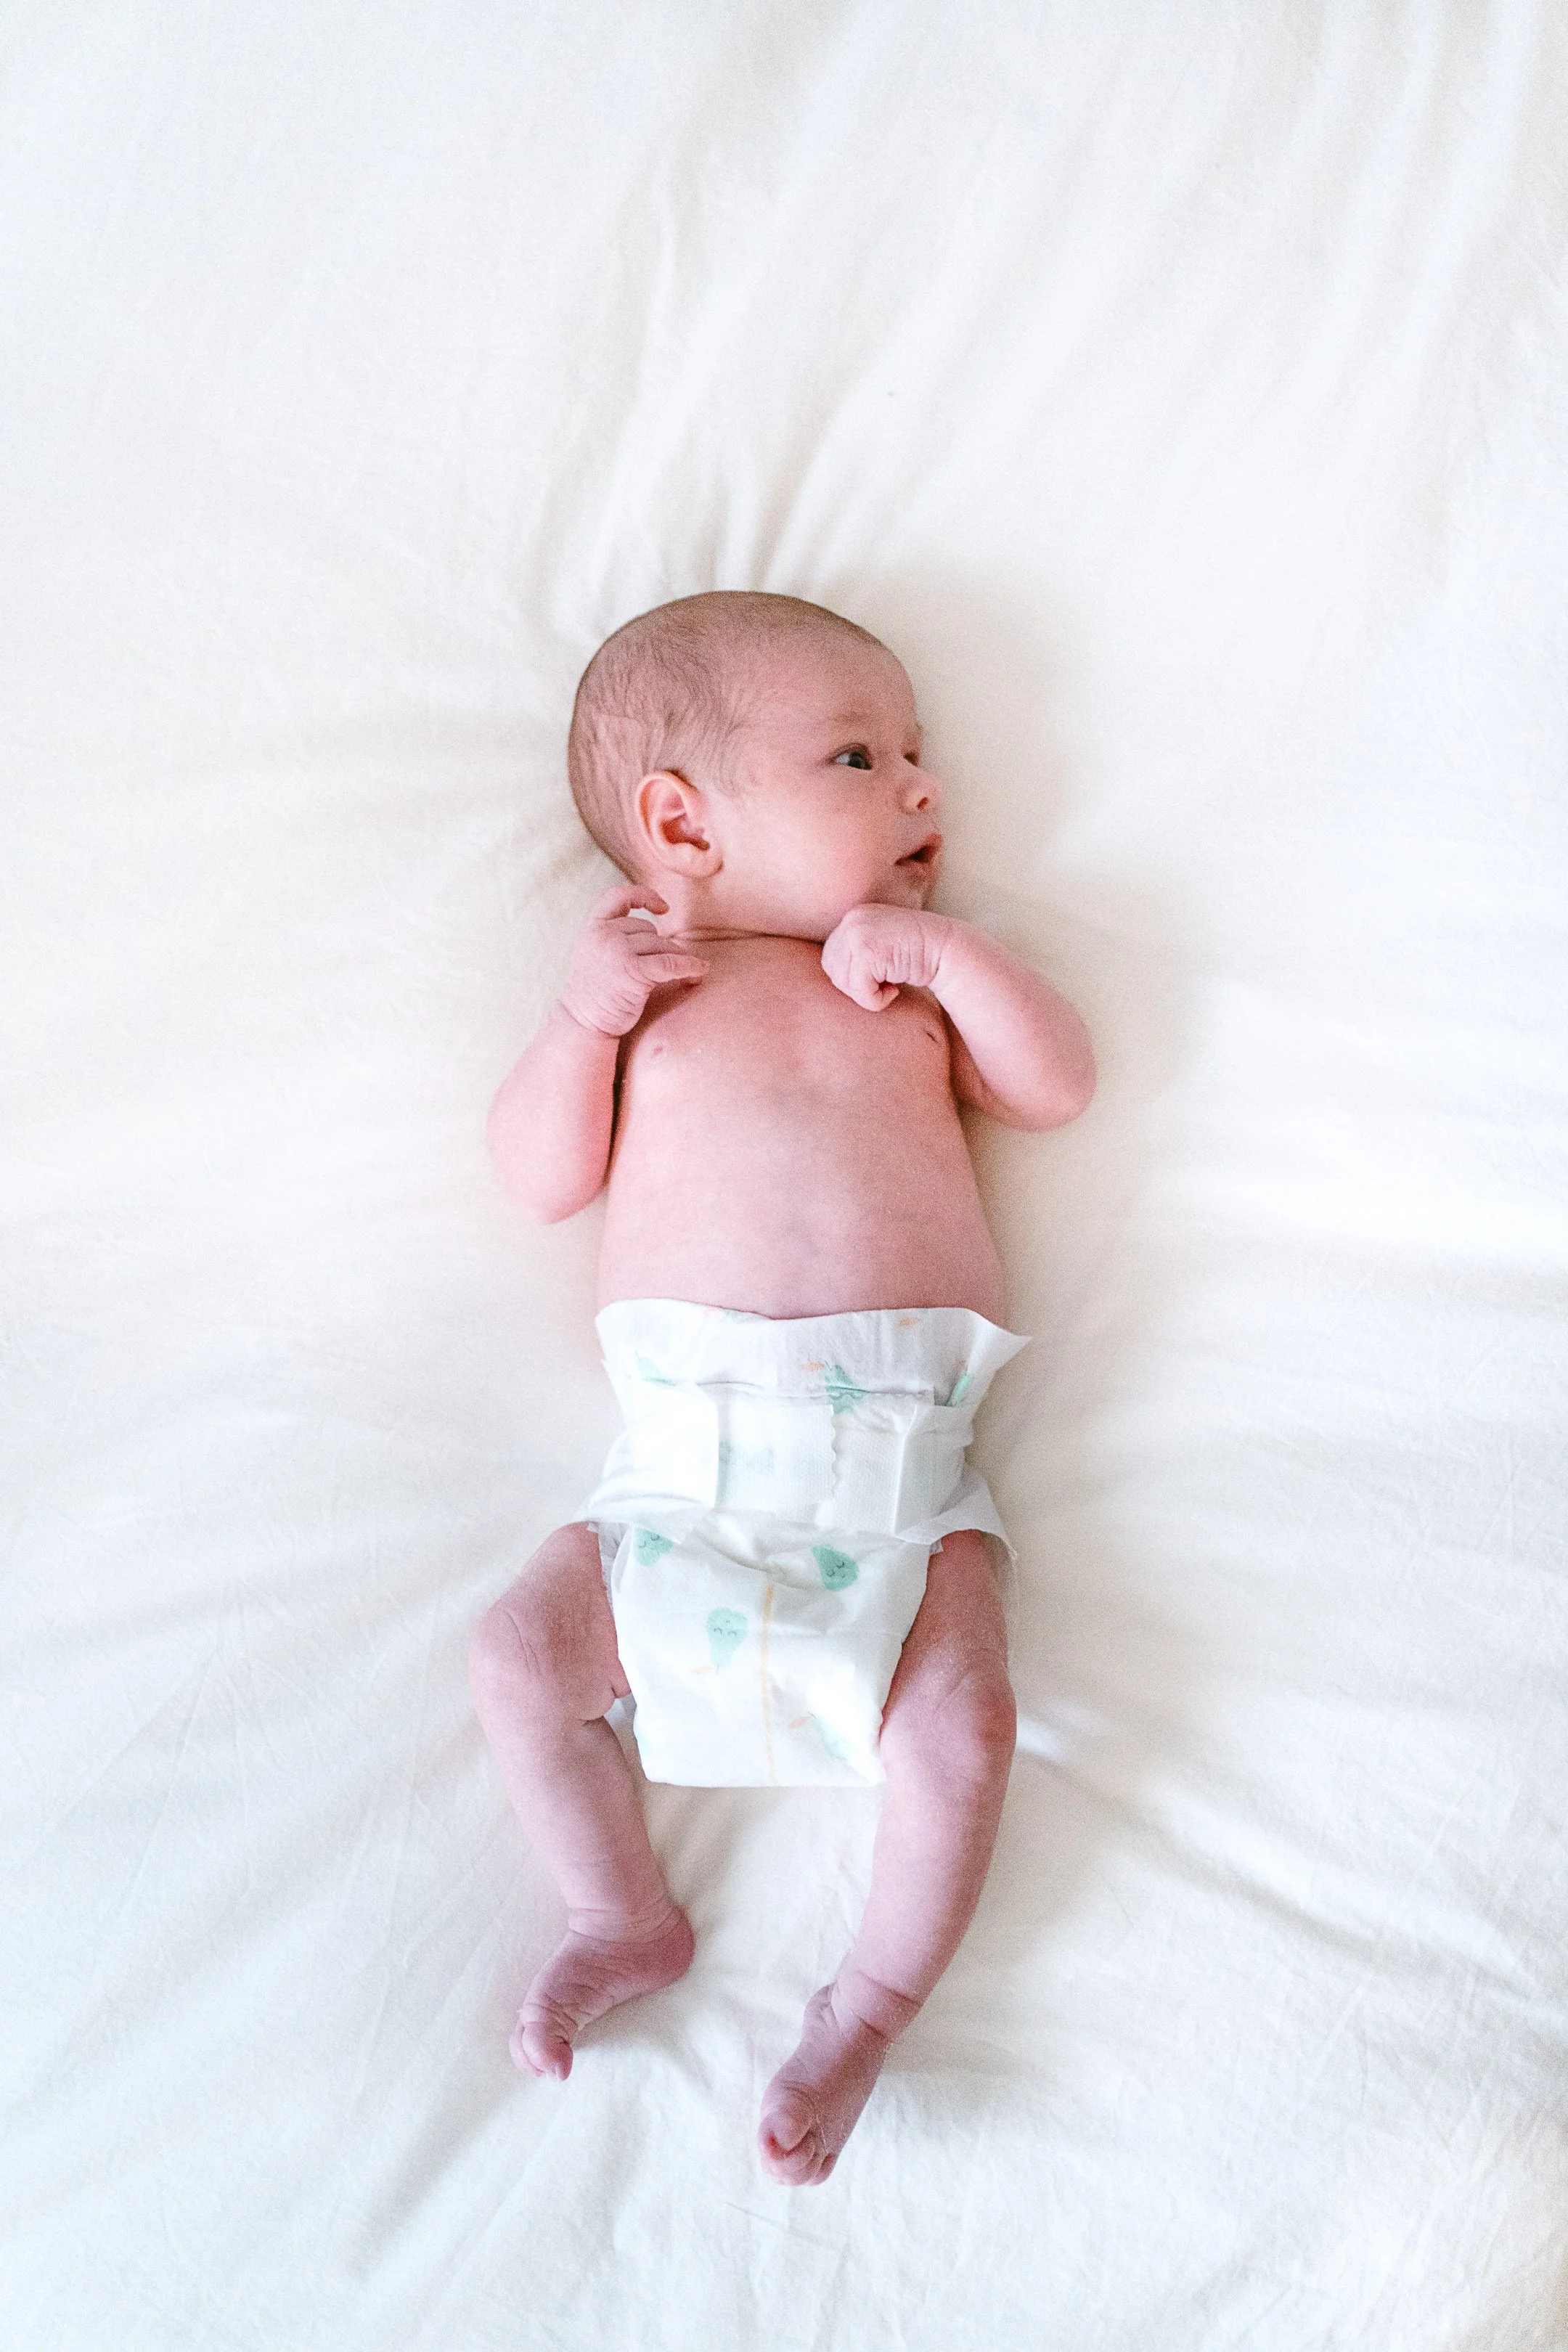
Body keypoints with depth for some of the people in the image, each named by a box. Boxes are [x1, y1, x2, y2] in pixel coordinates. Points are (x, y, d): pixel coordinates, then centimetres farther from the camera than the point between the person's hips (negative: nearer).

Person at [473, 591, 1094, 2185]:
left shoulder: (910, 976, 16)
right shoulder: (641, 979, 12)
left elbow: (1060, 1087, 7)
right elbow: (540, 1178, 7)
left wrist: (946, 953, -3)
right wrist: (586, 1015, -7)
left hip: (901, 1461, 0)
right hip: (686, 1448, 1)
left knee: (961, 1723, -17)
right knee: (522, 1656, -10)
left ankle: (876, 1996, 7)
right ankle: (628, 1921, 14)